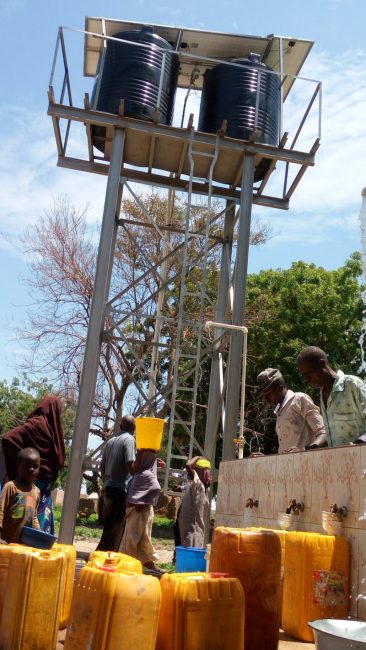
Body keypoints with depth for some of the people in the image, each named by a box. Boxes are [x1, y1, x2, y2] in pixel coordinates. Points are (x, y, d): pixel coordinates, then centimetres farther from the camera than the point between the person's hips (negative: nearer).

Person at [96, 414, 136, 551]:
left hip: (108, 488, 8)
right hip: (121, 489, -8)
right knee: (115, 529, -3)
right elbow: (130, 465, -19)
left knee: (109, 527, 15)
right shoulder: (129, 439, -8)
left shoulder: (110, 441, 14)